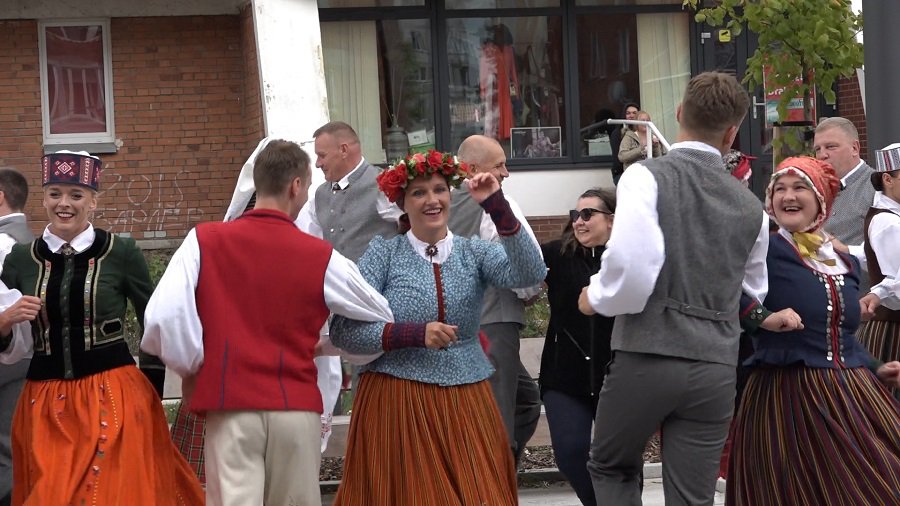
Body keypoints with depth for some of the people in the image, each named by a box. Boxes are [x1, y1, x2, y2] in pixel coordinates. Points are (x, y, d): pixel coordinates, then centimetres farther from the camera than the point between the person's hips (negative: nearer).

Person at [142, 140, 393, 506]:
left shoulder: (204, 241, -2)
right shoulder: (320, 256, 0)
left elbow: (163, 315, -10)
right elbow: (381, 315, 10)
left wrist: (191, 367, 7)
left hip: (230, 404, -1)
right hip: (296, 406, 1)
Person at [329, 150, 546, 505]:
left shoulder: (474, 252, 5)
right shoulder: (383, 254, -1)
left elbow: (529, 275, -14)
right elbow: (343, 332, -9)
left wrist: (498, 208, -20)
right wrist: (415, 334, -19)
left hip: (465, 402, 2)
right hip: (396, 403, -2)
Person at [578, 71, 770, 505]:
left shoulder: (647, 177, -7)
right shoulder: (750, 206, 9)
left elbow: (632, 266, -21)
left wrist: (597, 298, -2)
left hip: (646, 356, -3)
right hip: (715, 368, 3)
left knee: (611, 468, 21)